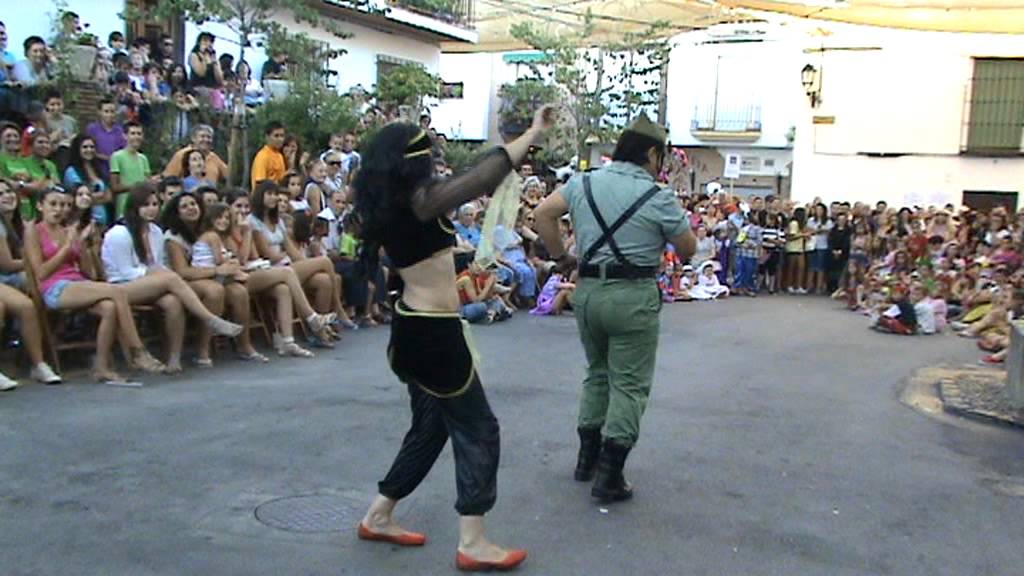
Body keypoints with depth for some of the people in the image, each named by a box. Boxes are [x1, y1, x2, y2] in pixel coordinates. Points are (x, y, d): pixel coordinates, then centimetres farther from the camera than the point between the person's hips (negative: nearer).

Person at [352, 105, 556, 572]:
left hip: (413, 327, 9)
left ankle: (378, 517, 31)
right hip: (434, 333, -9)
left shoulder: (389, 205, 7)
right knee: (477, 429, 1)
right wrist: (533, 134, -9)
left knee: (431, 426, 21)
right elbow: (485, 174, -18)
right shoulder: (419, 201, -18)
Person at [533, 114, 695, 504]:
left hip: (588, 290, 5)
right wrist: (675, 214, 17)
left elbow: (543, 213, 5)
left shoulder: (583, 183, 6)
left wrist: (560, 257, 11)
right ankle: (609, 476, 2)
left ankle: (587, 458, 28)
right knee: (629, 384, 3)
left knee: (597, 374, 22)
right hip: (633, 296, -5)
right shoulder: (658, 198, -6)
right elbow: (688, 248, 2)